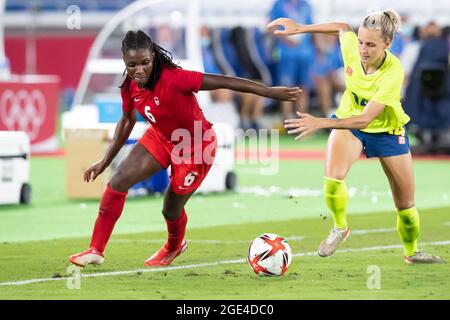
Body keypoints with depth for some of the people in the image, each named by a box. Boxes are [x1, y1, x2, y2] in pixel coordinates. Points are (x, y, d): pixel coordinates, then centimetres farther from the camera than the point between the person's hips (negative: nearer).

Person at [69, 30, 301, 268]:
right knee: (117, 183, -8)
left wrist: (270, 92, -36)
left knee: (171, 210, 8)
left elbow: (223, 82, -35)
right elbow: (127, 121, 5)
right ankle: (96, 251, 2)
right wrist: (105, 162, 9)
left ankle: (174, 246, 45)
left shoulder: (173, 79, -36)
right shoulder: (129, 87, -14)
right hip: (161, 139, 6)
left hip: (195, 147, -6)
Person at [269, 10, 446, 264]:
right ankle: (340, 228, 0)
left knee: (406, 204, 8)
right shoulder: (351, 46, -26)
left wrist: (320, 123, -50)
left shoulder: (393, 72, -37)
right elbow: (343, 28, 1)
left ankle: (413, 252, 36)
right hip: (349, 122, 2)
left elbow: (365, 119, -41)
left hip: (387, 130, -2)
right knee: (333, 178, -27)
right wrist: (299, 28, 1)